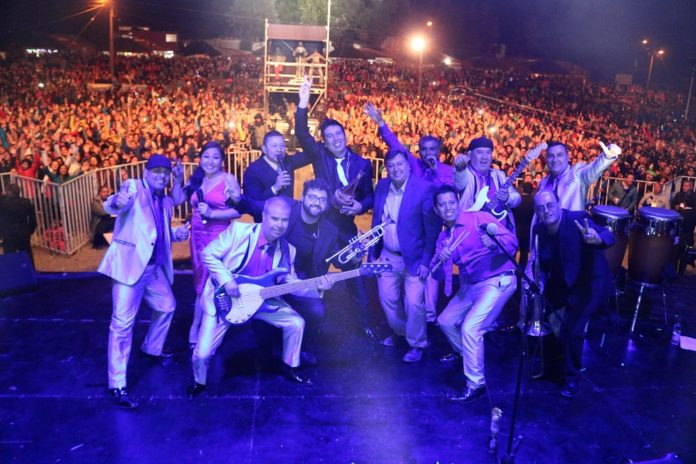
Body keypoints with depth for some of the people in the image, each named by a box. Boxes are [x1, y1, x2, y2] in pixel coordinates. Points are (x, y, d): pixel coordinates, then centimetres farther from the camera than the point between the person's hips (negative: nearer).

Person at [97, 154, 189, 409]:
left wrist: (176, 233, 4)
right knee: (123, 323, -8)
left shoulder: (166, 201, 15)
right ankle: (117, 385, -3)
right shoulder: (133, 187, -5)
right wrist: (116, 201, -48)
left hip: (155, 268, 8)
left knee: (167, 306, 22)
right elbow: (111, 207, -24)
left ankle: (152, 349, 46)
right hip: (130, 264, -8)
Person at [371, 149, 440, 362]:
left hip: (414, 258, -5)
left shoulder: (425, 189, -16)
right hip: (387, 256, 6)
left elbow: (432, 229, -16)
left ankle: (416, 344, 19)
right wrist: (374, 250, 10)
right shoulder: (381, 186, 2)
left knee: (414, 303, -5)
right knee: (387, 299, 15)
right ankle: (400, 332, 42)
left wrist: (426, 261, -17)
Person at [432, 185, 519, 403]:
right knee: (445, 321, 17)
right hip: (470, 285, 8)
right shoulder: (444, 237, 8)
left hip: (498, 281, -8)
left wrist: (494, 244, -38)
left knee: (470, 327, -21)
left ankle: (476, 384, -8)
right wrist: (440, 260, -21)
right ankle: (463, 352, 47)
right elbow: (438, 275, 1)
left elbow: (512, 241, -17)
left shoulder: (478, 218, -11)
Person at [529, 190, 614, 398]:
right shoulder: (539, 229, -6)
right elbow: (543, 262, 4)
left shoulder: (578, 219, -23)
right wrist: (540, 283, -15)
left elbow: (608, 236, -39)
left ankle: (572, 377, 5)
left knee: (571, 328, -19)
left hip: (590, 284, -7)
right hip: (561, 284, 7)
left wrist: (597, 239, -62)